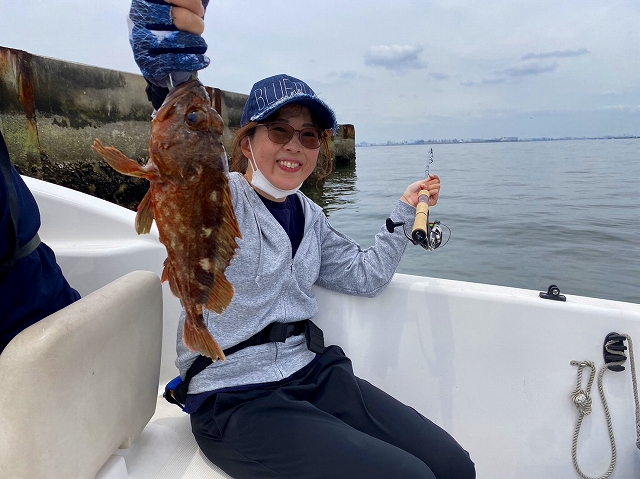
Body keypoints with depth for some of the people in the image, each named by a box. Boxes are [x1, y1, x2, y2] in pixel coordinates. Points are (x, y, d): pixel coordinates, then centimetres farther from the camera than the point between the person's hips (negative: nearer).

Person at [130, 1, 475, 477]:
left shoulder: (308, 215, 10)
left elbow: (365, 275, 17)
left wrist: (404, 213, 13)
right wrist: (175, 51, -50)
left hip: (313, 373, 6)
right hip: (235, 400, -6)